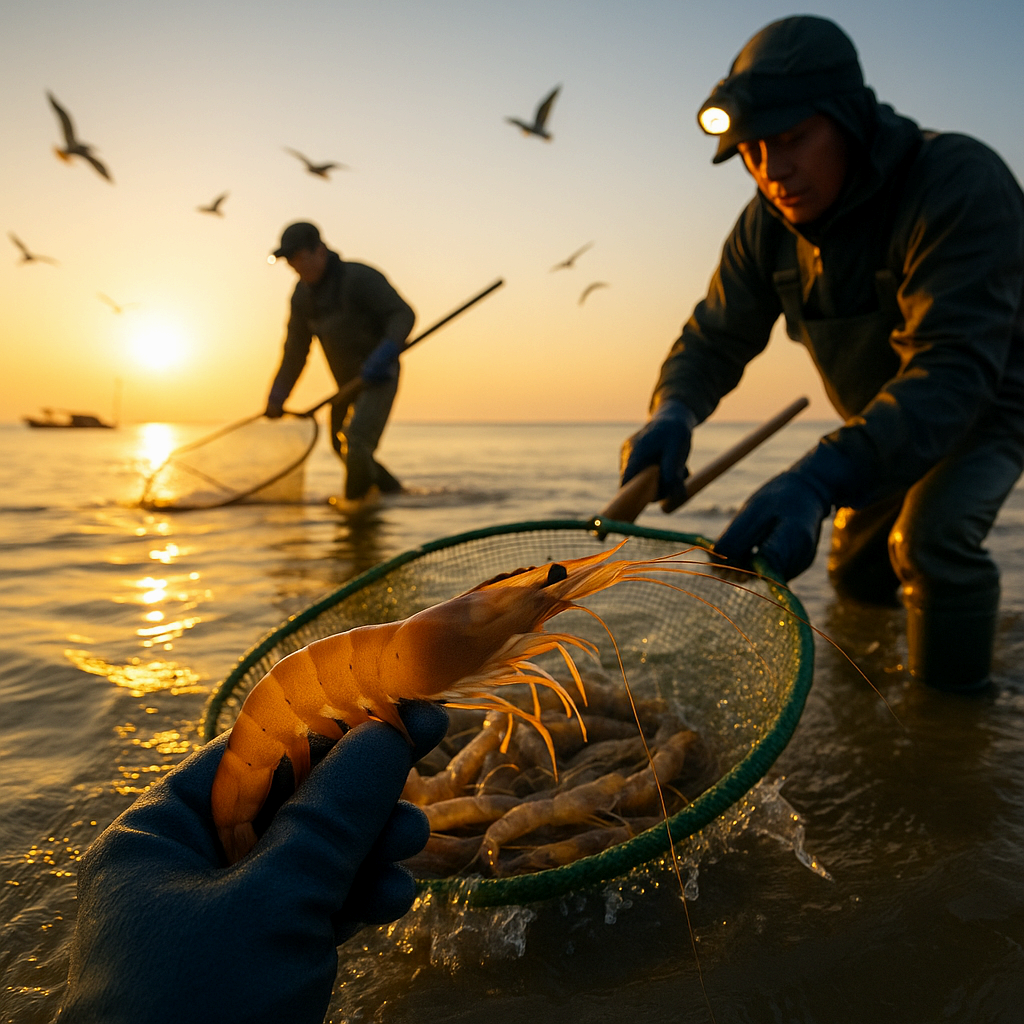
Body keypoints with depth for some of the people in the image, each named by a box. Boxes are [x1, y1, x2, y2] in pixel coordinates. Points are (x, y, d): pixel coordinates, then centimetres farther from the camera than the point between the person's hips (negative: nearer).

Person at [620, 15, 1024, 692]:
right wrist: (673, 413, -35)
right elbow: (714, 339, -10)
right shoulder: (768, 226, -13)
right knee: (856, 574, 17)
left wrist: (821, 478, -58)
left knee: (928, 540, -33)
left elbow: (953, 369, -43)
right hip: (885, 420, 7)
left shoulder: (960, 182, -34)